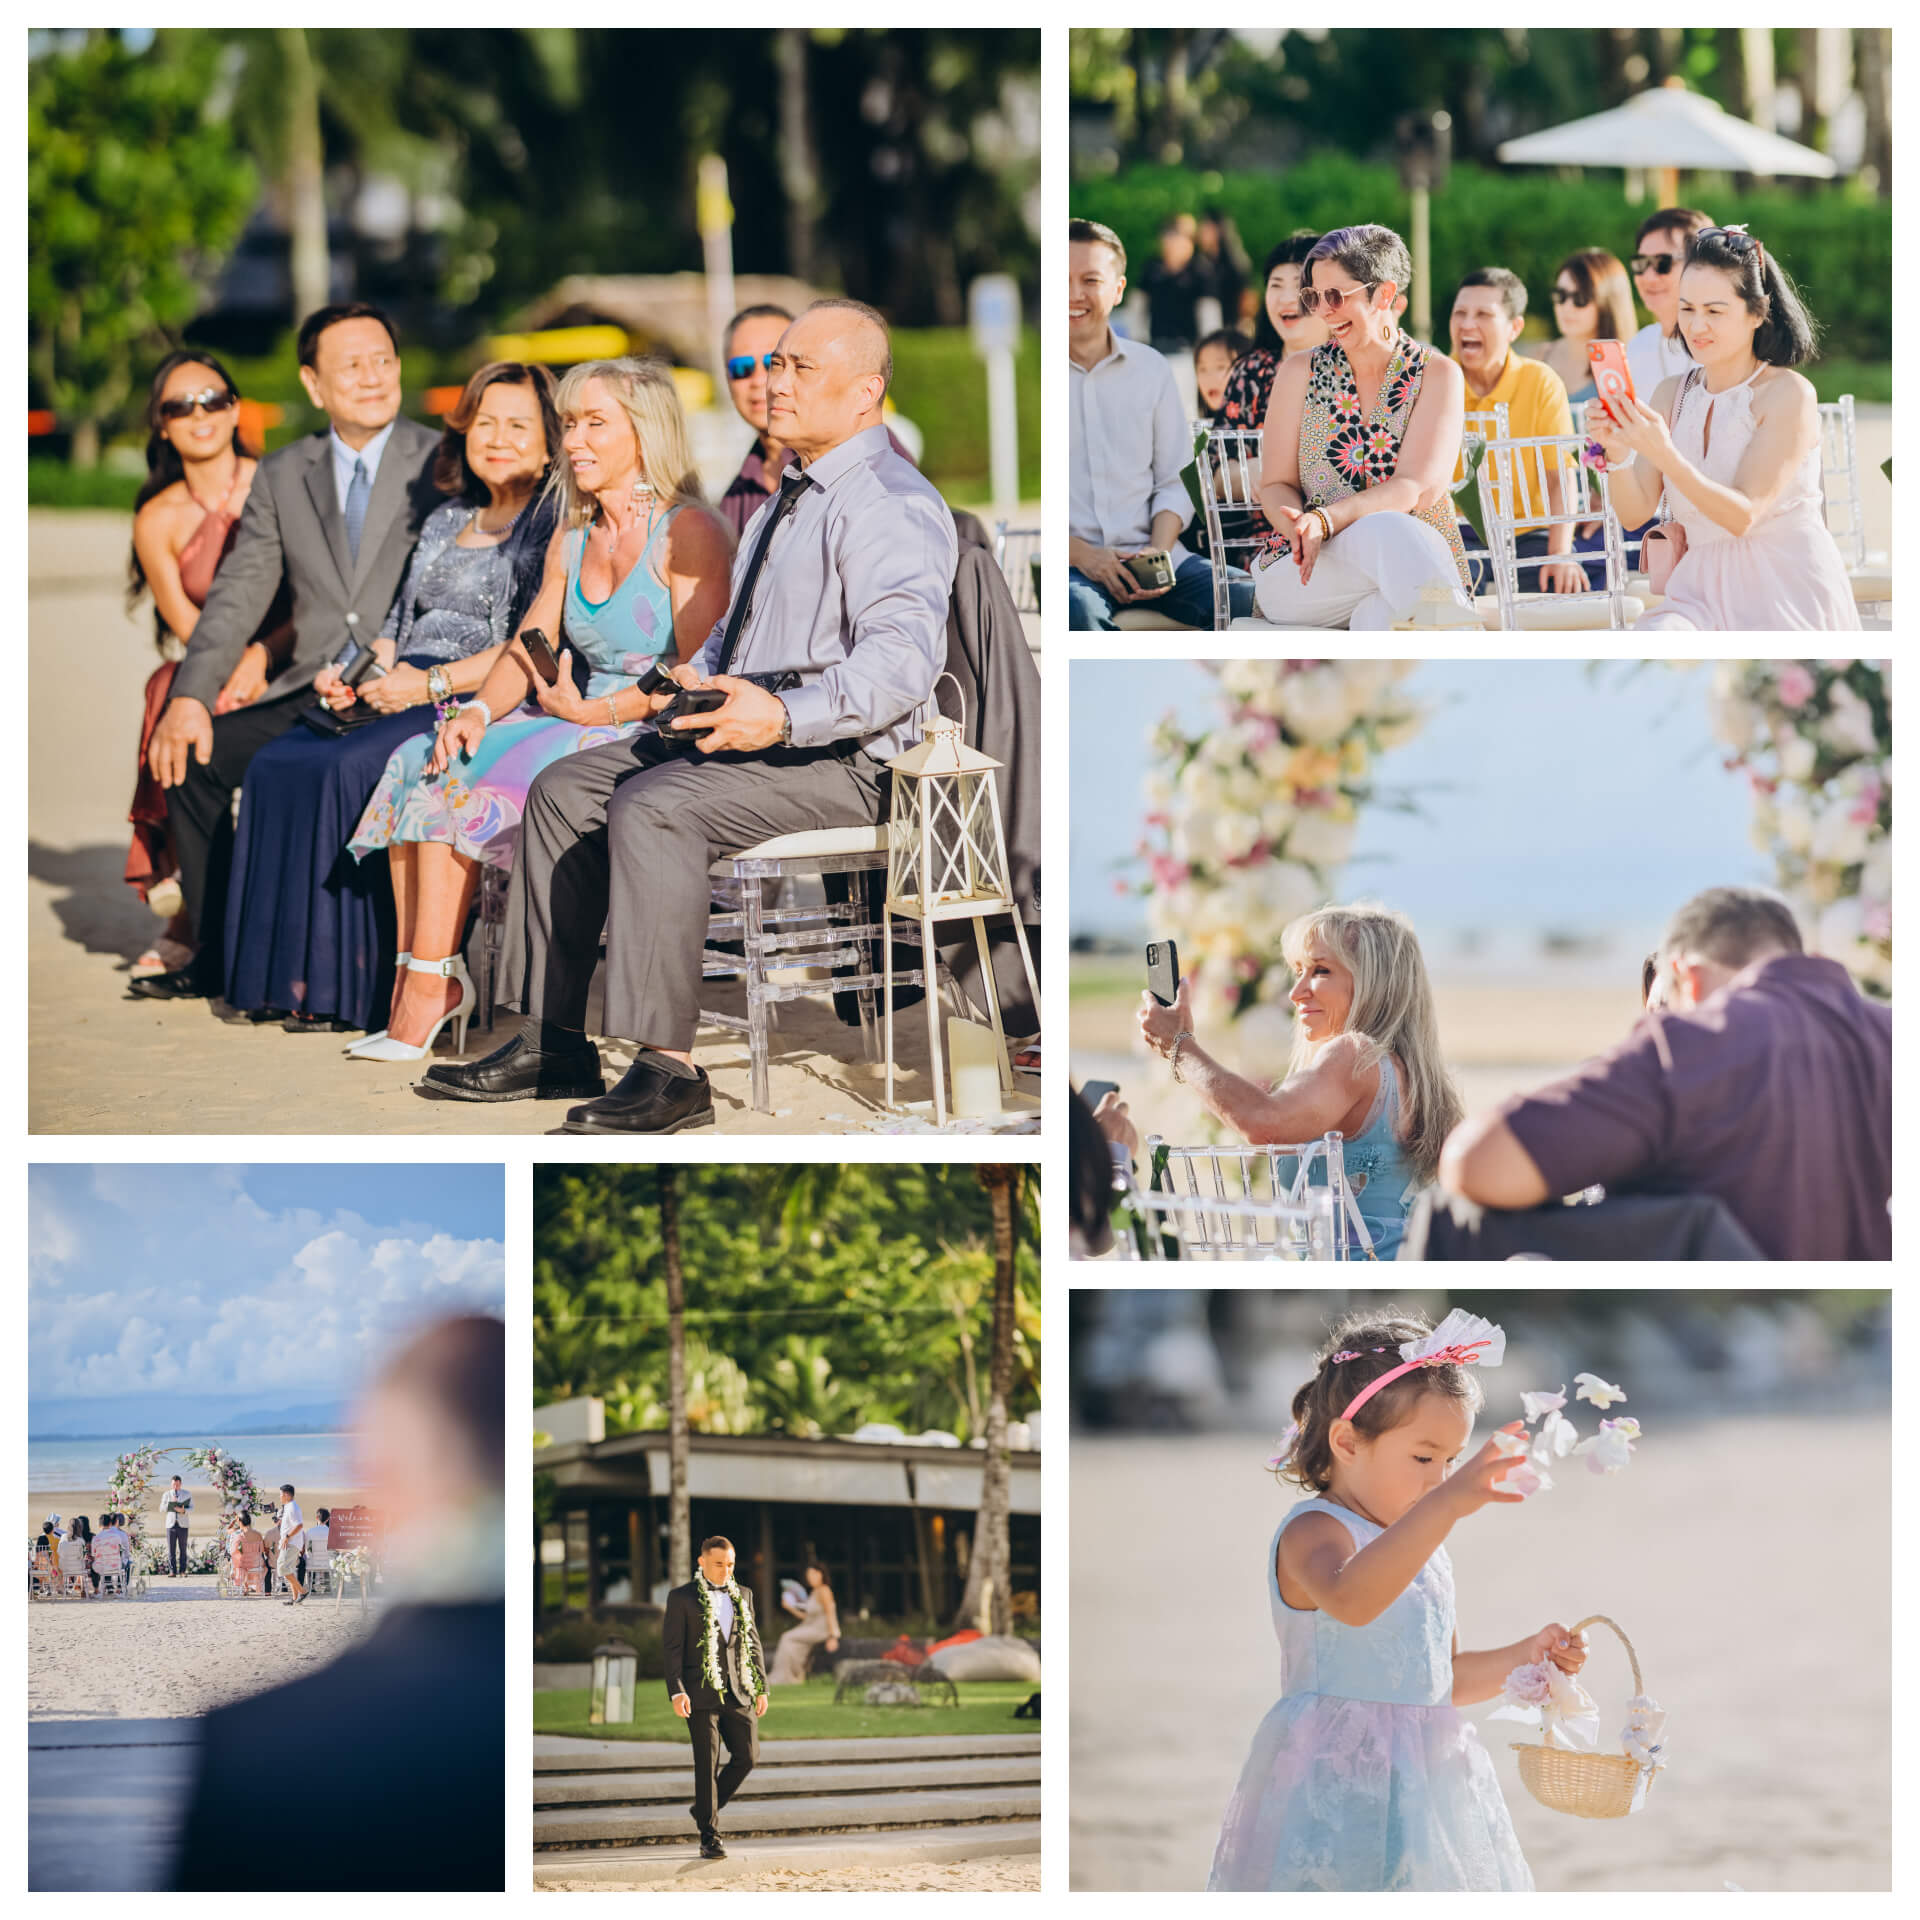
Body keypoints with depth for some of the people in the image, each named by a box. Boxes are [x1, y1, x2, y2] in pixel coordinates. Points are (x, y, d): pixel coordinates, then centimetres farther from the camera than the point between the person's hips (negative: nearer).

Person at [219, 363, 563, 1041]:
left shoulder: (553, 525, -1)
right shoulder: (446, 522, 24)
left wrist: (433, 683, -19)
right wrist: (350, 673, 3)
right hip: (406, 696, 8)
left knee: (351, 769, -32)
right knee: (278, 766, -17)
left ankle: (425, 975, -29)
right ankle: (312, 976, -19)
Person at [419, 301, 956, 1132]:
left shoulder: (890, 506, -14)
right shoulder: (791, 496, 21)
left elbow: (900, 658, -28)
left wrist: (785, 716, -38)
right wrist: (700, 676, 13)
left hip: (835, 760, -11)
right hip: (742, 733, 11)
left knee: (650, 807, -30)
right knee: (565, 786, 5)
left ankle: (668, 1069, -29)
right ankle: (552, 1043, 5)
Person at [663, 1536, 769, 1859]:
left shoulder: (742, 1596, 13)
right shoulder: (682, 1598, -1)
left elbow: (753, 1643, 16)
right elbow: (671, 1647, -5)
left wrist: (761, 1688, 10)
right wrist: (677, 1692, -15)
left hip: (738, 1691, 4)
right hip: (701, 1694, -4)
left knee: (747, 1755, -2)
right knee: (707, 1765, -3)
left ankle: (705, 1809, 20)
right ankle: (709, 1838, 2)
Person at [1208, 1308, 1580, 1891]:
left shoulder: (1425, 1546, 16)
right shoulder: (1313, 1531, -12)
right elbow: (1349, 1598, -38)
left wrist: (1523, 1657, 10)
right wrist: (1446, 1504, -47)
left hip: (1426, 1777, 8)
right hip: (1339, 1791, -8)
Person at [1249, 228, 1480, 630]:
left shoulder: (1437, 375, 4)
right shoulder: (1301, 371, 11)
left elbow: (1419, 488, -9)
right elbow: (1276, 485, 7)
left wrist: (1324, 520, -25)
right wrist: (1300, 528, -19)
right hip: (1301, 575, 0)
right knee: (1391, 535, -36)